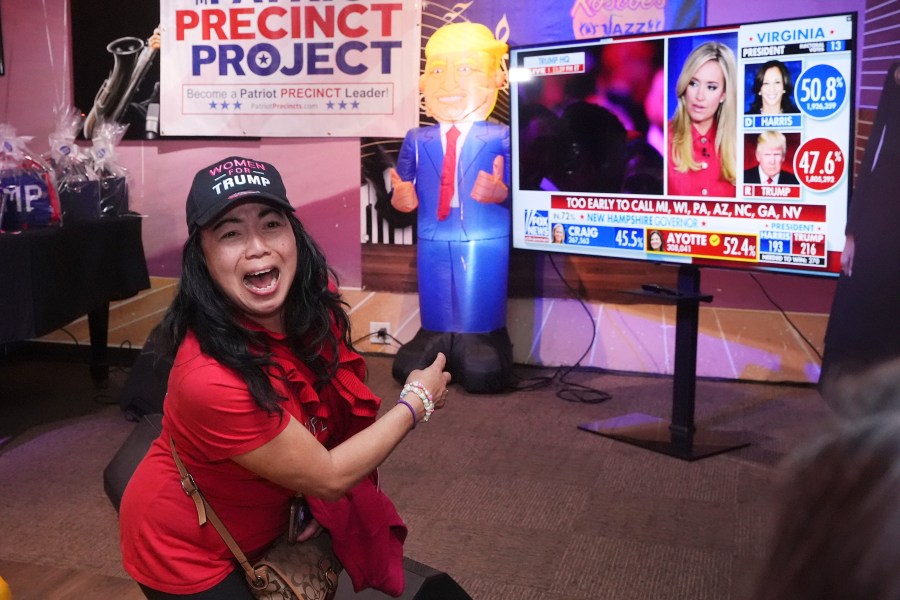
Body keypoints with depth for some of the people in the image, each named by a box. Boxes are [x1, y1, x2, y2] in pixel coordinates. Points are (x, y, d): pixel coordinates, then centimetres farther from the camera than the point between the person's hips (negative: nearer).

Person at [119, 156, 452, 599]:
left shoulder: (314, 300, -16)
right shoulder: (210, 378, -37)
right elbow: (327, 477, -27)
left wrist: (319, 501, -6)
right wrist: (417, 401, -16)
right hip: (184, 553, -6)